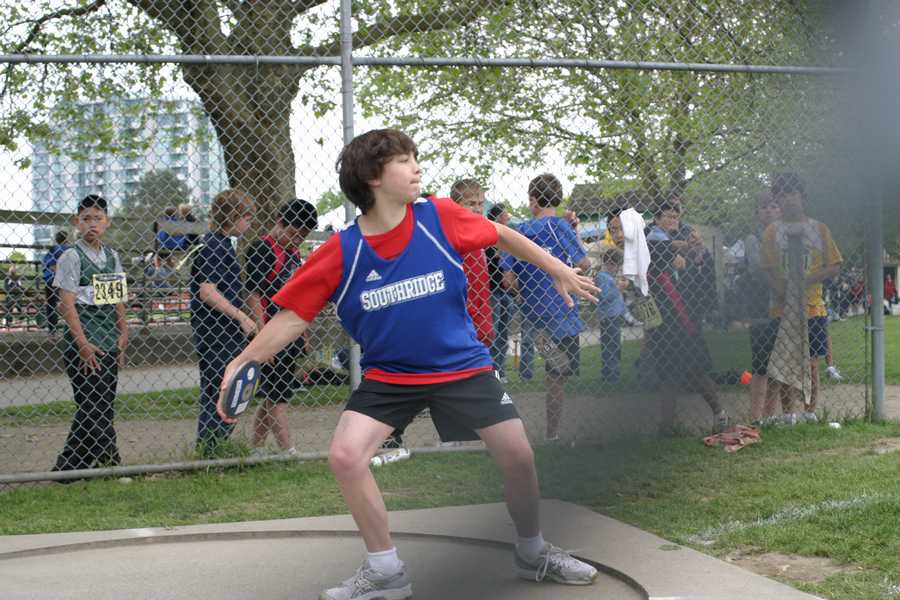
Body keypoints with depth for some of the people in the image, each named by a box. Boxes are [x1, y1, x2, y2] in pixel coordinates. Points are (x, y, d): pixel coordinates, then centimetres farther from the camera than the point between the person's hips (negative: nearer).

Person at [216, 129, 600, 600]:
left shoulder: (440, 218, -14)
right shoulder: (340, 253, -16)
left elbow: (501, 235, 3)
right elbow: (293, 316, -10)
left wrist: (559, 270, 11)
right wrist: (242, 362, -20)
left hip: (462, 364, 1)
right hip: (388, 374, 0)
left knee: (519, 457, -2)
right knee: (345, 456, -19)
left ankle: (533, 554, 27)